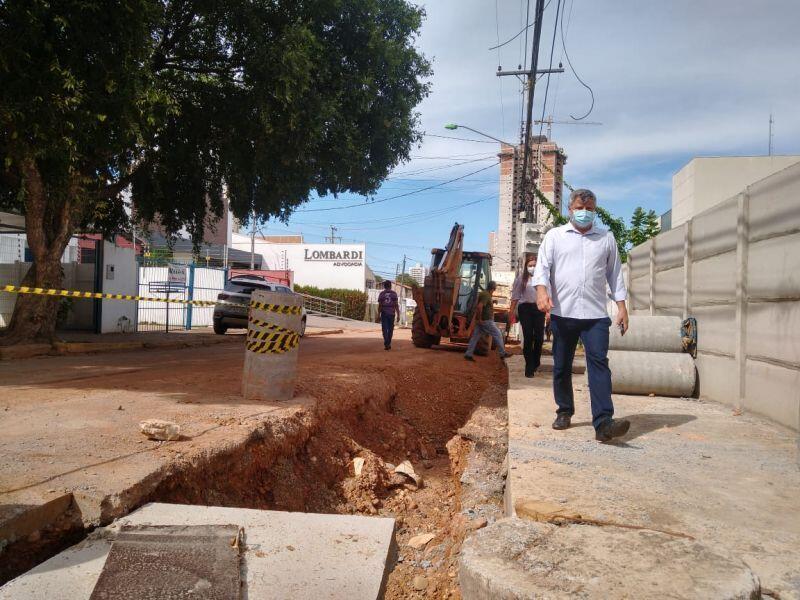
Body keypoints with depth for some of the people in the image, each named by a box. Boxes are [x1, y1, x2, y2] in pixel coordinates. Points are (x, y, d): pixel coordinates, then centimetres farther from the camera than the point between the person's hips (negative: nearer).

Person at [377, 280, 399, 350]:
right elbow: (396, 305, -4)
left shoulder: (381, 294, 1)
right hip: (391, 313, 0)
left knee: (385, 329, -1)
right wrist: (398, 315, -1)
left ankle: (386, 344, -15)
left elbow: (379, 305, 0)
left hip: (384, 314, 0)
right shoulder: (394, 293, 0)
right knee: (390, 329, 12)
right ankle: (388, 344, 18)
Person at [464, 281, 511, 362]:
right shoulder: (486, 295, -16)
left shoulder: (483, 293, 15)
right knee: (498, 335, 1)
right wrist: (480, 319, -20)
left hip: (482, 321, 10)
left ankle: (468, 354, 7)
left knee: (475, 336, 8)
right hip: (486, 321, -10)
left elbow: (479, 307, 26)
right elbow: (479, 306, -28)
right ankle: (502, 353, 8)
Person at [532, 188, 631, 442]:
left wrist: (621, 306, 8)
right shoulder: (555, 235, 10)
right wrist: (541, 290, -17)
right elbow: (542, 266, 2)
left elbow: (615, 273, 16)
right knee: (561, 366, 9)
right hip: (562, 313, 0)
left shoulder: (606, 238, 14)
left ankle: (603, 422, -18)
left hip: (595, 314, 0)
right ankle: (564, 412, 25)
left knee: (599, 363, -12)